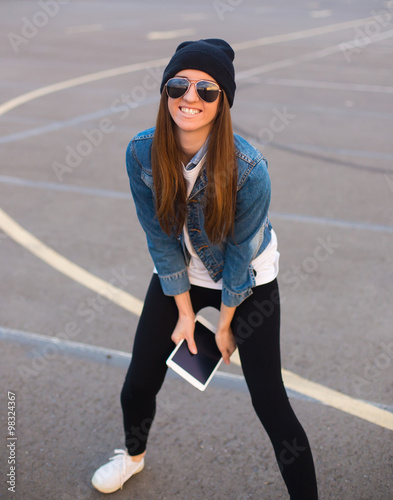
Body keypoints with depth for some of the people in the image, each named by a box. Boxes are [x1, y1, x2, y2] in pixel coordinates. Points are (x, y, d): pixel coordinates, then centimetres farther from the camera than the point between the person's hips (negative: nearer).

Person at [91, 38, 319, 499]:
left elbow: (239, 254, -19)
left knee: (269, 401, -6)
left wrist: (225, 325, -7)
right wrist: (185, 313, -6)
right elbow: (160, 238, -11)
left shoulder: (248, 170, -31)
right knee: (138, 385, 9)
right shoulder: (142, 153, -21)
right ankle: (133, 455, 43)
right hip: (178, 274, 4)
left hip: (247, 281, -3)